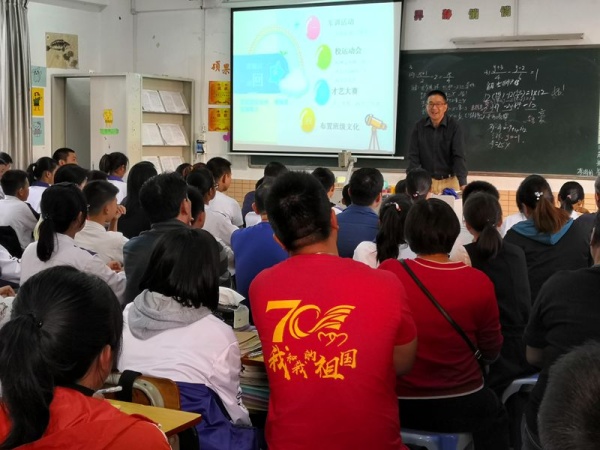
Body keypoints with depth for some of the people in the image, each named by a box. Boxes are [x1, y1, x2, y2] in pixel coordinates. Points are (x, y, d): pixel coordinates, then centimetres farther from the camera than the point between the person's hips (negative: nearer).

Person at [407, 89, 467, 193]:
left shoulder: (454, 126, -7)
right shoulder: (419, 127, 0)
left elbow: (459, 156, -13)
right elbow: (414, 156, -2)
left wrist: (463, 184, -24)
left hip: (450, 181, -2)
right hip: (426, 181, 2)